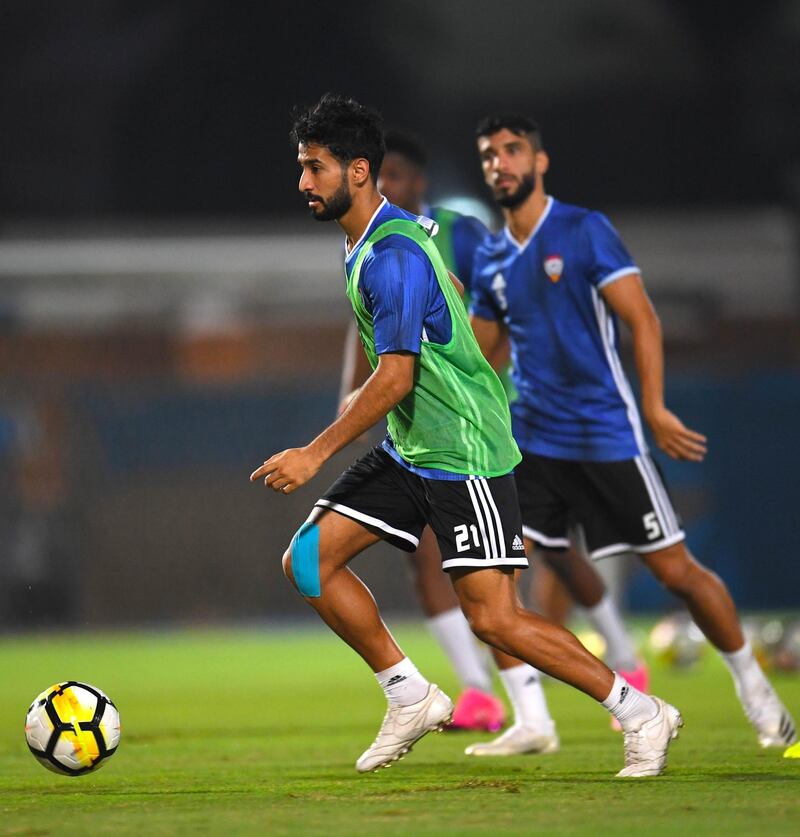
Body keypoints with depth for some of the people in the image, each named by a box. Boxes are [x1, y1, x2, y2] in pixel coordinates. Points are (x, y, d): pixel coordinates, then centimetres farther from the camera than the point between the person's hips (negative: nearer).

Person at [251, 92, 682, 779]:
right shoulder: (385, 237, 10)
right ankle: (411, 698, 11)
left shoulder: (391, 257, -20)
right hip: (408, 450, 10)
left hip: (464, 456, -10)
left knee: (493, 619, -12)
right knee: (308, 561, 1)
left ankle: (641, 714, 0)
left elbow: (394, 379, -24)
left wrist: (316, 453, -21)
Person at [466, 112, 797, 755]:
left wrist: (655, 409, -19)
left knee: (676, 570, 0)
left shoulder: (585, 232, -7)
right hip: (530, 438, 5)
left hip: (604, 435, -5)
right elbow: (482, 352, 20)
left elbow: (642, 318, -11)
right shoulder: (490, 259, 9)